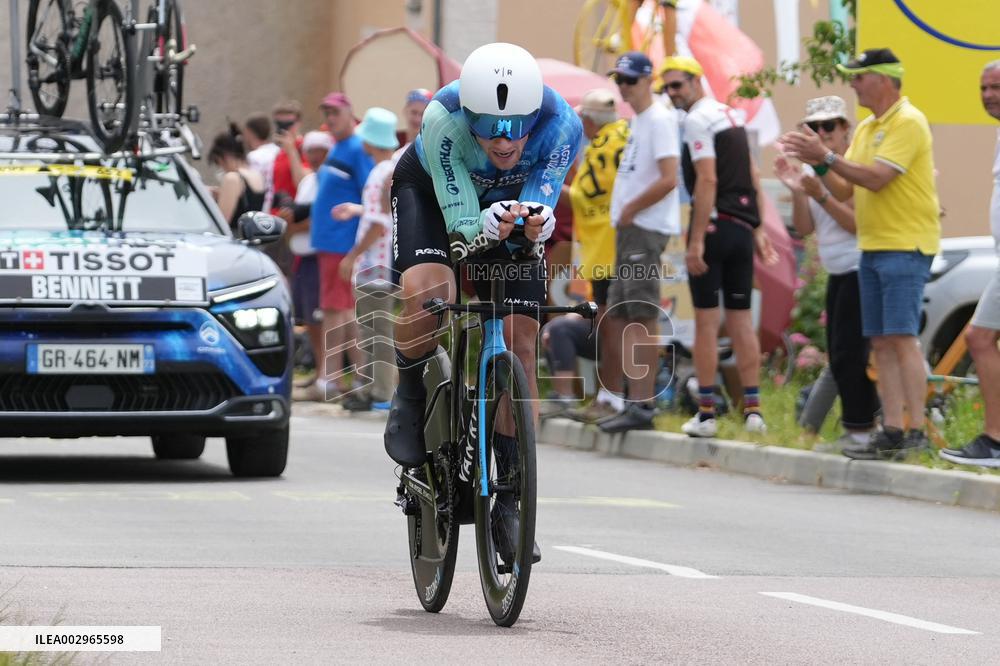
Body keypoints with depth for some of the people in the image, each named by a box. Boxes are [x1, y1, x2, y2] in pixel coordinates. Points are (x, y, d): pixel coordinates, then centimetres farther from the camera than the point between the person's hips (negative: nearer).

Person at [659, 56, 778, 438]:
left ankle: (706, 413, -3)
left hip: (714, 224, -8)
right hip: (742, 228, 8)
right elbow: (753, 178, 18)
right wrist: (758, 230, 19)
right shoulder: (732, 116, 17)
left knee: (706, 321, -4)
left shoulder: (697, 120, -9)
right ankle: (752, 409, 4)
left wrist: (696, 241, -20)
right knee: (741, 321, 8)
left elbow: (707, 181, -18)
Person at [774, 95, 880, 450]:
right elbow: (805, 228, 8)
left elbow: (858, 223, -17)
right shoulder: (812, 170, 11)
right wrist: (798, 192, -8)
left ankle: (859, 430, -7)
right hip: (838, 274, 9)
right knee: (840, 355, 10)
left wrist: (821, 196, -25)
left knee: (847, 353, -12)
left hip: (859, 270, -9)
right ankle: (865, 424, 17)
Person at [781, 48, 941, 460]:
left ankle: (918, 432, -15)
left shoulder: (907, 123, -11)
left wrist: (827, 156, -18)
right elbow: (845, 190, 15)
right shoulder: (866, 128, 17)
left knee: (902, 338, -14)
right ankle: (891, 432, 6)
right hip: (872, 248, 9)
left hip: (906, 246, -9)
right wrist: (818, 162, 0)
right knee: (881, 343, 6)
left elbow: (876, 178, -21)